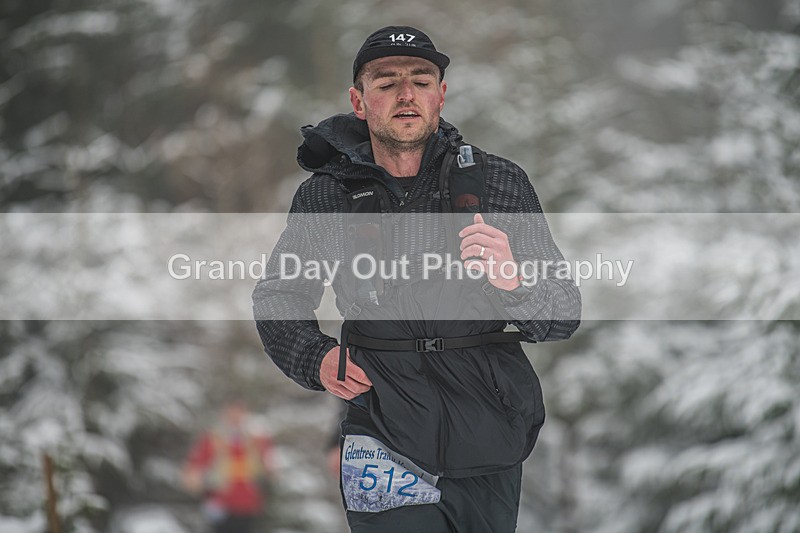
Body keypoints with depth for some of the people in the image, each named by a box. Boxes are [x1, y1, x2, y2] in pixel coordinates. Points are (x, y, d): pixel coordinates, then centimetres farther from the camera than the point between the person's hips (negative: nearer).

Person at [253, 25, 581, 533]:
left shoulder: (500, 183, -1)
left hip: (489, 435, 1)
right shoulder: (325, 196, 1)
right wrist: (315, 359, -4)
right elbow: (276, 299, 16)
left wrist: (512, 281, -24)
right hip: (385, 441, -1)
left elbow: (564, 315, -2)